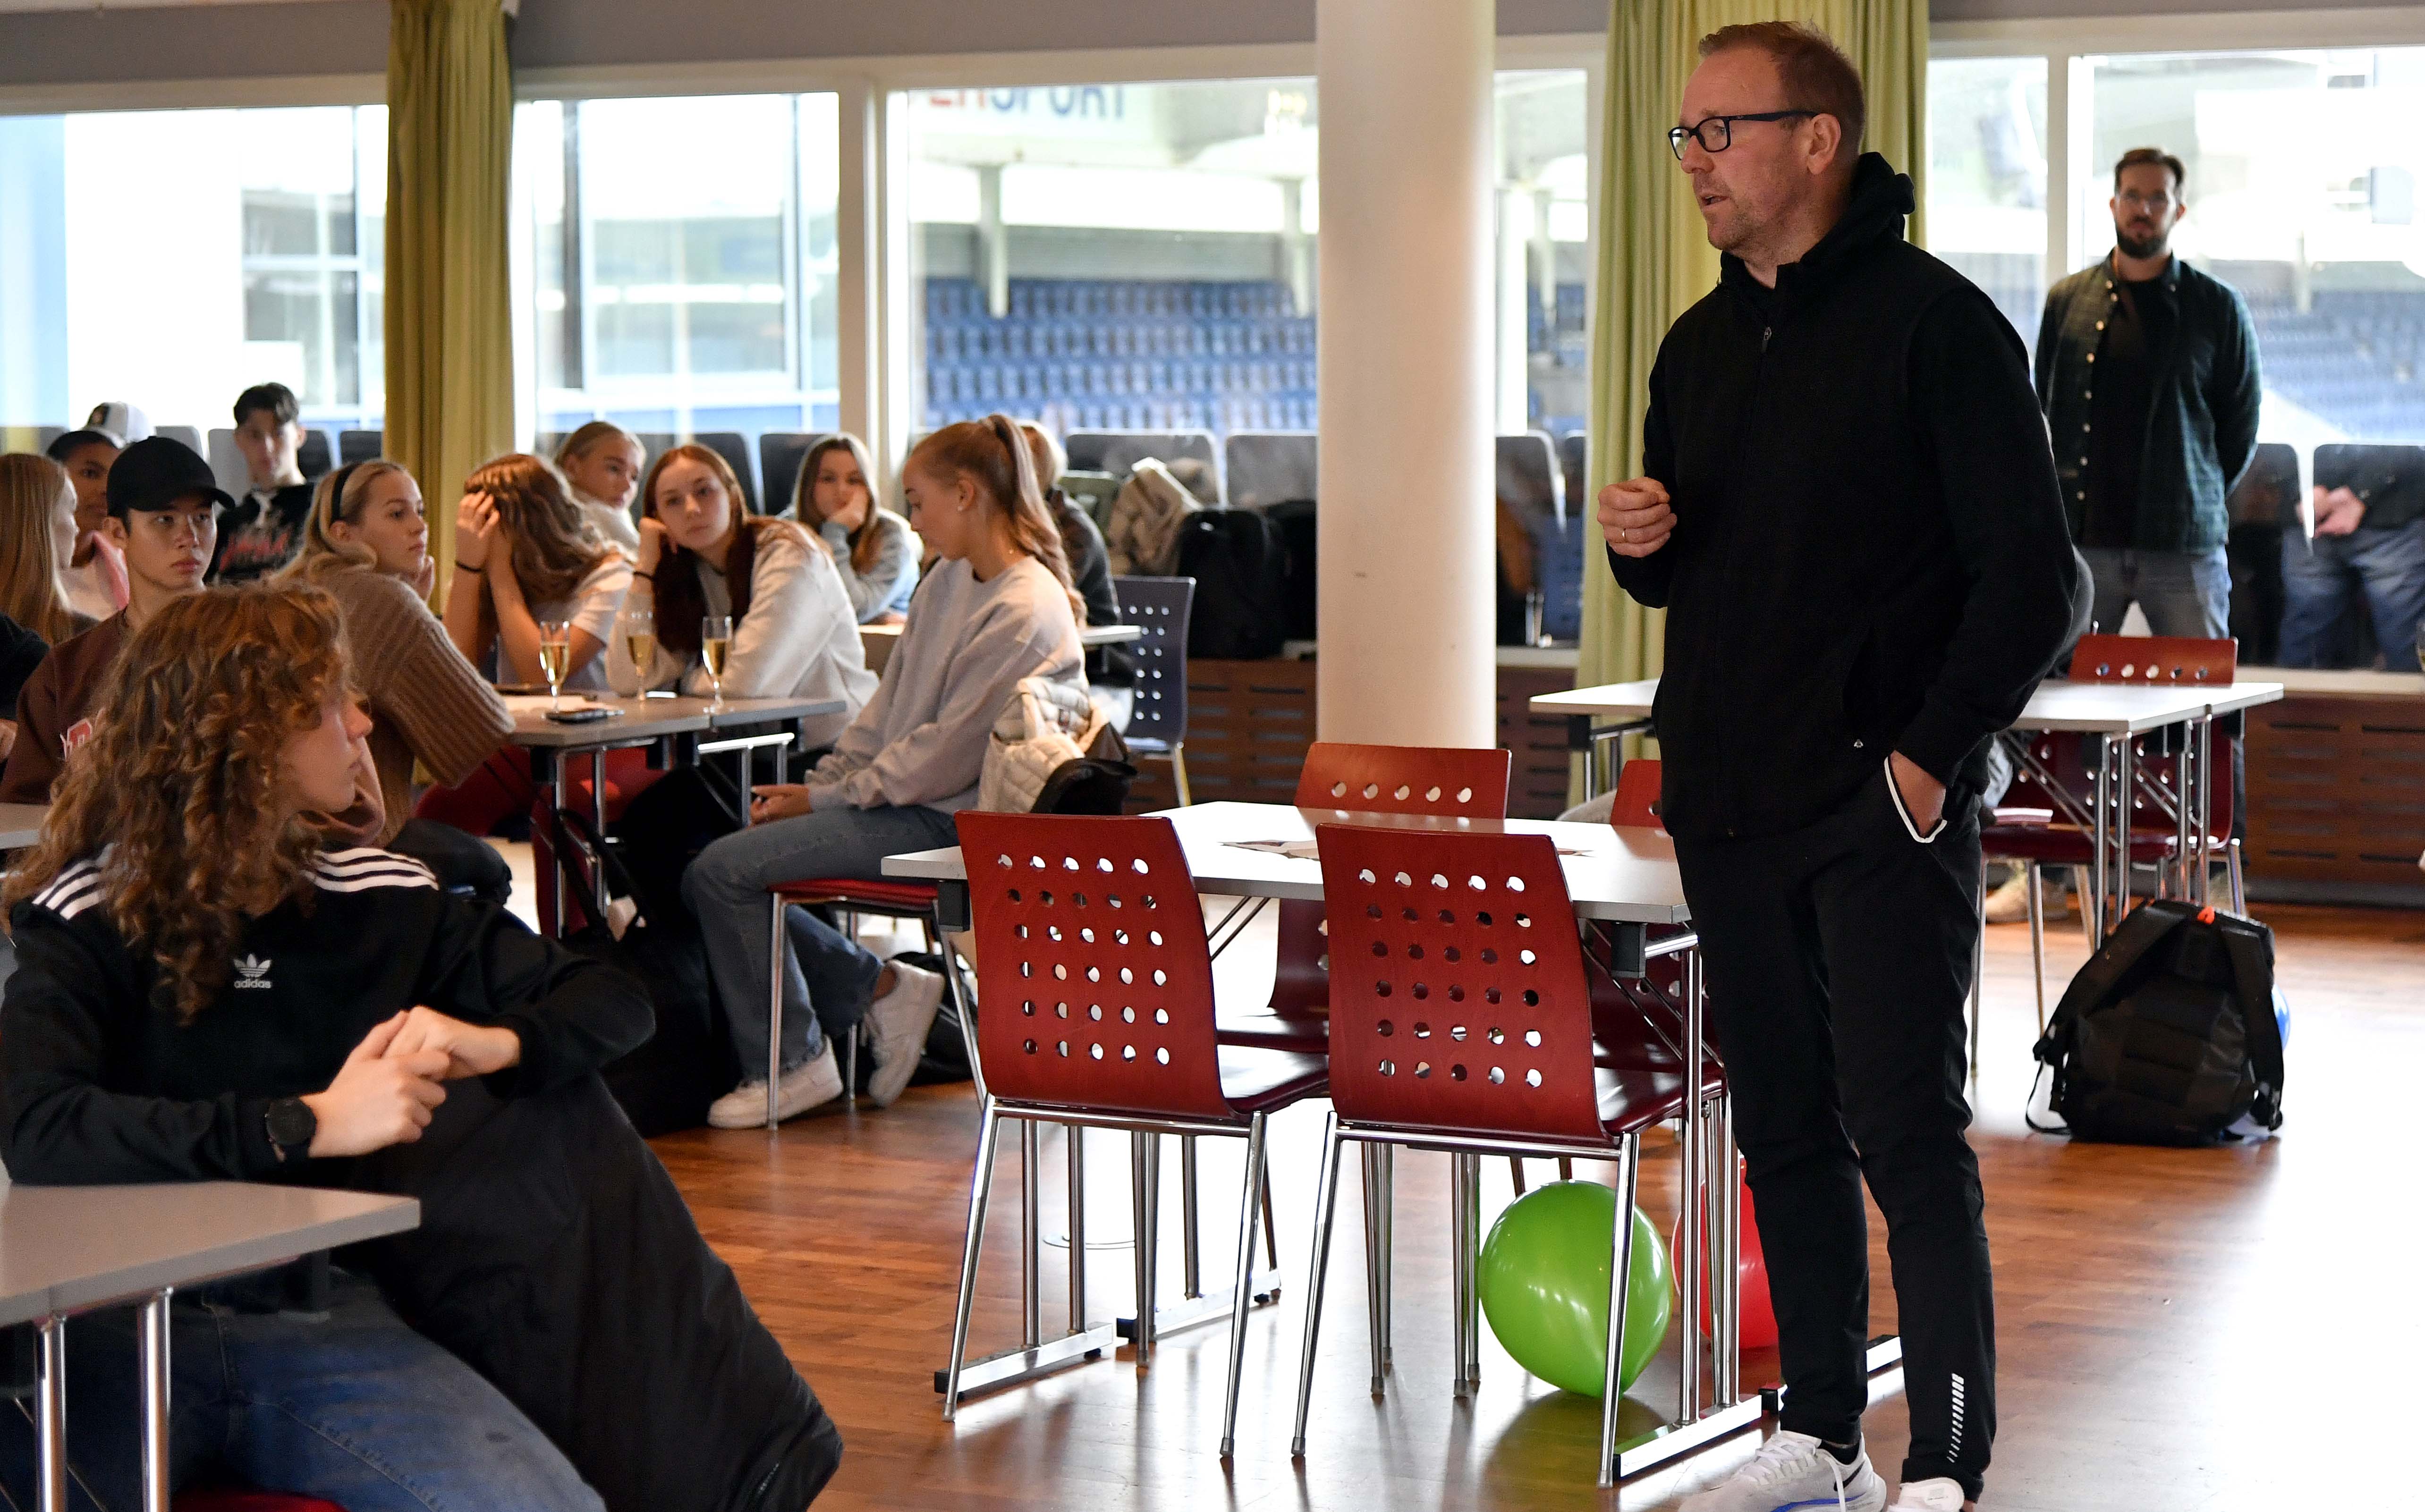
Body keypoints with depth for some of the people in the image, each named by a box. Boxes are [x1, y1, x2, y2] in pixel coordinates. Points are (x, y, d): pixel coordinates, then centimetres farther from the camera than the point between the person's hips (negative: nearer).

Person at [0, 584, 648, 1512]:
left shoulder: (380, 902, 11)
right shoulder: (91, 920, 0)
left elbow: (616, 1004, 15)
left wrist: (499, 1043, -7)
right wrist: (310, 1123, -20)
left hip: (317, 1312, 4)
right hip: (119, 1322, -4)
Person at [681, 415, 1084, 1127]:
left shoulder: (1025, 613, -19)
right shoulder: (946, 584, 12)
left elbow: (947, 754, -20)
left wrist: (827, 800, -14)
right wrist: (822, 780, 3)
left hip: (949, 821, -10)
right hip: (910, 802, 10)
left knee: (724, 872, -16)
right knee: (709, 870, 3)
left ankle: (793, 1063, -1)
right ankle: (880, 988, 7)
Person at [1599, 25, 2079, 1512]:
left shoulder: (1934, 320, -8)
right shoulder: (1701, 345, 14)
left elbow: (2032, 576, -10)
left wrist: (1931, 758, -14)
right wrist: (1639, 542, 0)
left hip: (1886, 814, -7)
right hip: (1732, 807, 7)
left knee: (1907, 1133, -7)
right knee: (1786, 1131, 11)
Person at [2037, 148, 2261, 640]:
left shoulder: (2219, 308, 4)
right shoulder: (2067, 301, 9)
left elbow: (2241, 425, 9)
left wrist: (2197, 501, 7)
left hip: (2185, 544, -1)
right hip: (2082, 542, 1)